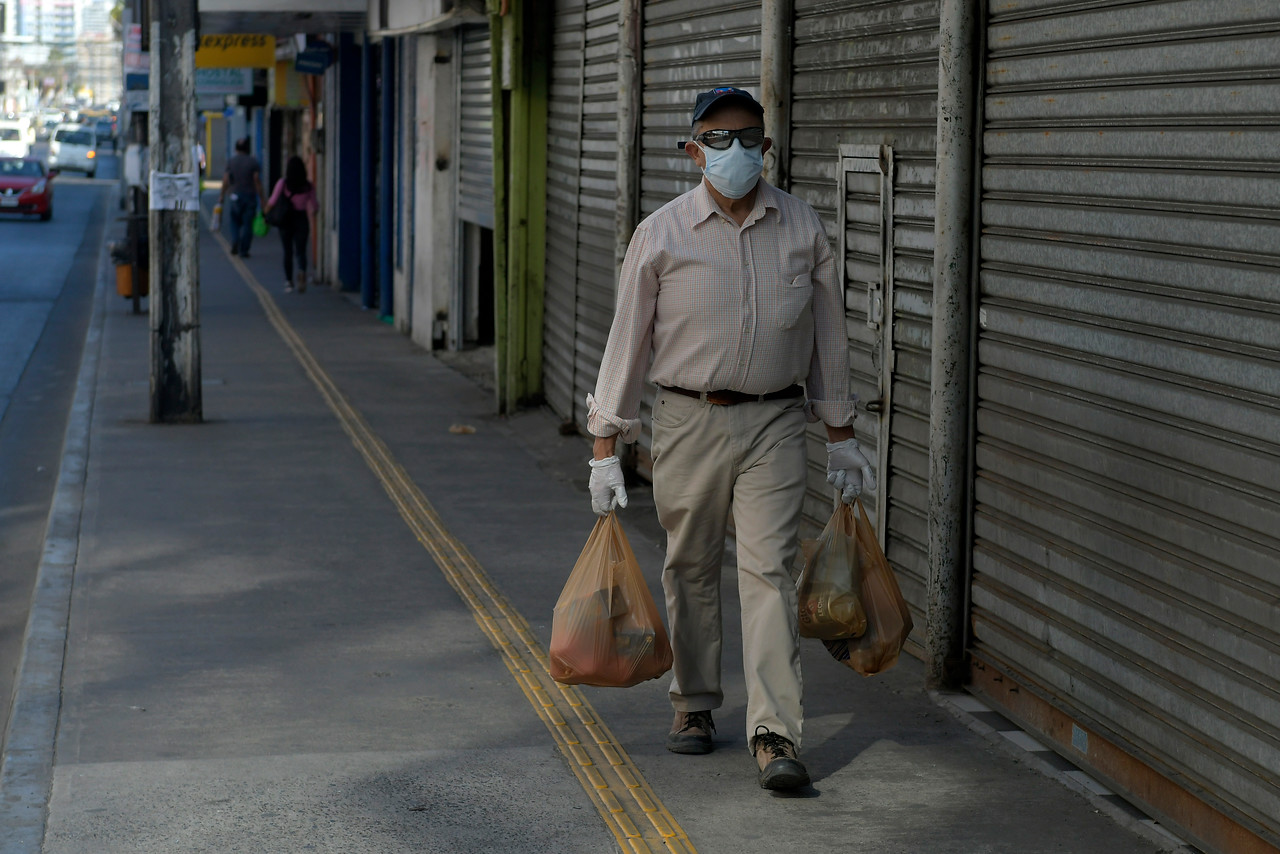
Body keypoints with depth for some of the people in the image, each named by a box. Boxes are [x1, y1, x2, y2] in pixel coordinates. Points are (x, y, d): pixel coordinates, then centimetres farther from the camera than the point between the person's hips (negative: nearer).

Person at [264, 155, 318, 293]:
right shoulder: (308, 186, -5)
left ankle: (289, 281, 12)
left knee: (288, 252, 11)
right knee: (301, 251, 5)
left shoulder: (282, 184, -9)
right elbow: (313, 206, -1)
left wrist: (266, 214, 6)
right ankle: (302, 272, -24)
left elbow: (272, 202, -10)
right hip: (302, 219, 1)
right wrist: (312, 212, 21)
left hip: (285, 220, -1)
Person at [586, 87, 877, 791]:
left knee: (769, 569, -8)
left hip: (774, 423, 0)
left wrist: (841, 437, 12)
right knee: (690, 569, 11)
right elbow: (626, 341, -1)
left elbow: (828, 334, 11)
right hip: (688, 421, 0)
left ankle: (775, 735, -10)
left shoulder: (803, 229, 3)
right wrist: (605, 449, -4)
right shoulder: (661, 234, -4)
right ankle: (694, 706, 29)